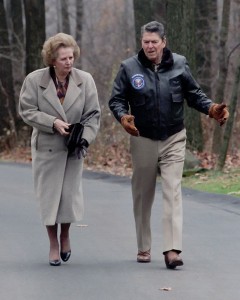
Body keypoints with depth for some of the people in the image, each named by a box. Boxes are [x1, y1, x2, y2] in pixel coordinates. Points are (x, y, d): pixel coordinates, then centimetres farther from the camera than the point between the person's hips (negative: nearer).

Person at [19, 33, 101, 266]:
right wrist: (53, 123, -19)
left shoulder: (85, 80, -3)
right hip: (46, 147, -1)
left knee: (70, 193, 2)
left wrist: (85, 138, -16)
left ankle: (65, 235, 29)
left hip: (73, 148, 1)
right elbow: (27, 111, -6)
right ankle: (53, 244, 15)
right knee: (48, 195, 2)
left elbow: (93, 114, -1)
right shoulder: (34, 80, -6)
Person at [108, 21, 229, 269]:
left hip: (173, 139, 0)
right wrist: (123, 116, -24)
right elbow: (116, 99, -3)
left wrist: (211, 108, -12)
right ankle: (143, 248, 24)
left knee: (172, 192, -11)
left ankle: (172, 250, -17)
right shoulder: (129, 68, -5)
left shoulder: (178, 64, -2)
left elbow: (194, 94, 6)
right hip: (142, 140, 1)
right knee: (142, 195, 10)